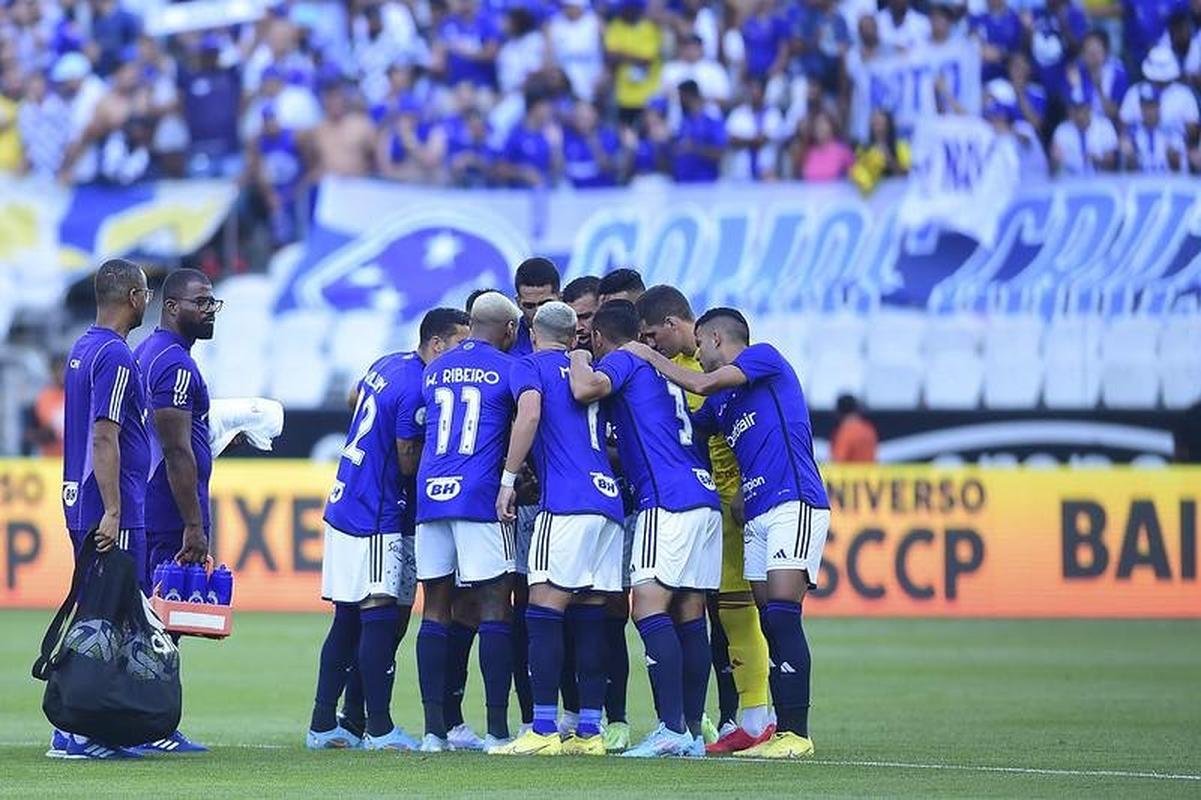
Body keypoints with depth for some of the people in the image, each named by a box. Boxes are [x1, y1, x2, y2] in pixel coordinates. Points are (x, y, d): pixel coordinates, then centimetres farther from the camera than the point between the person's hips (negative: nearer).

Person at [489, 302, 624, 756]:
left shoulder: (530, 366, 5)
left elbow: (530, 414, -14)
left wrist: (508, 480, -9)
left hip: (567, 501, -7)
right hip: (609, 498, 7)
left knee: (545, 608, -9)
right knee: (589, 617, 8)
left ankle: (543, 731, -16)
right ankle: (589, 732, 7)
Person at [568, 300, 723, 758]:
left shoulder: (622, 361, 2)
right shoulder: (660, 368, 27)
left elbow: (586, 390, -19)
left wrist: (578, 359, 1)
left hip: (669, 499, -9)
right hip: (705, 498, 9)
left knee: (650, 607, -13)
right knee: (689, 617, 7)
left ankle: (672, 728, -22)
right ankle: (693, 732, 5)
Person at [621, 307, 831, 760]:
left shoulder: (765, 357, 0)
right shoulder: (720, 403, 23)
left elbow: (702, 384, -10)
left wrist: (650, 358, 3)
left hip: (794, 504, -9)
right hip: (755, 515, 9)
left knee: (782, 616, -15)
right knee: (770, 624, 4)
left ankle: (797, 734, -17)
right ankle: (783, 732, 3)